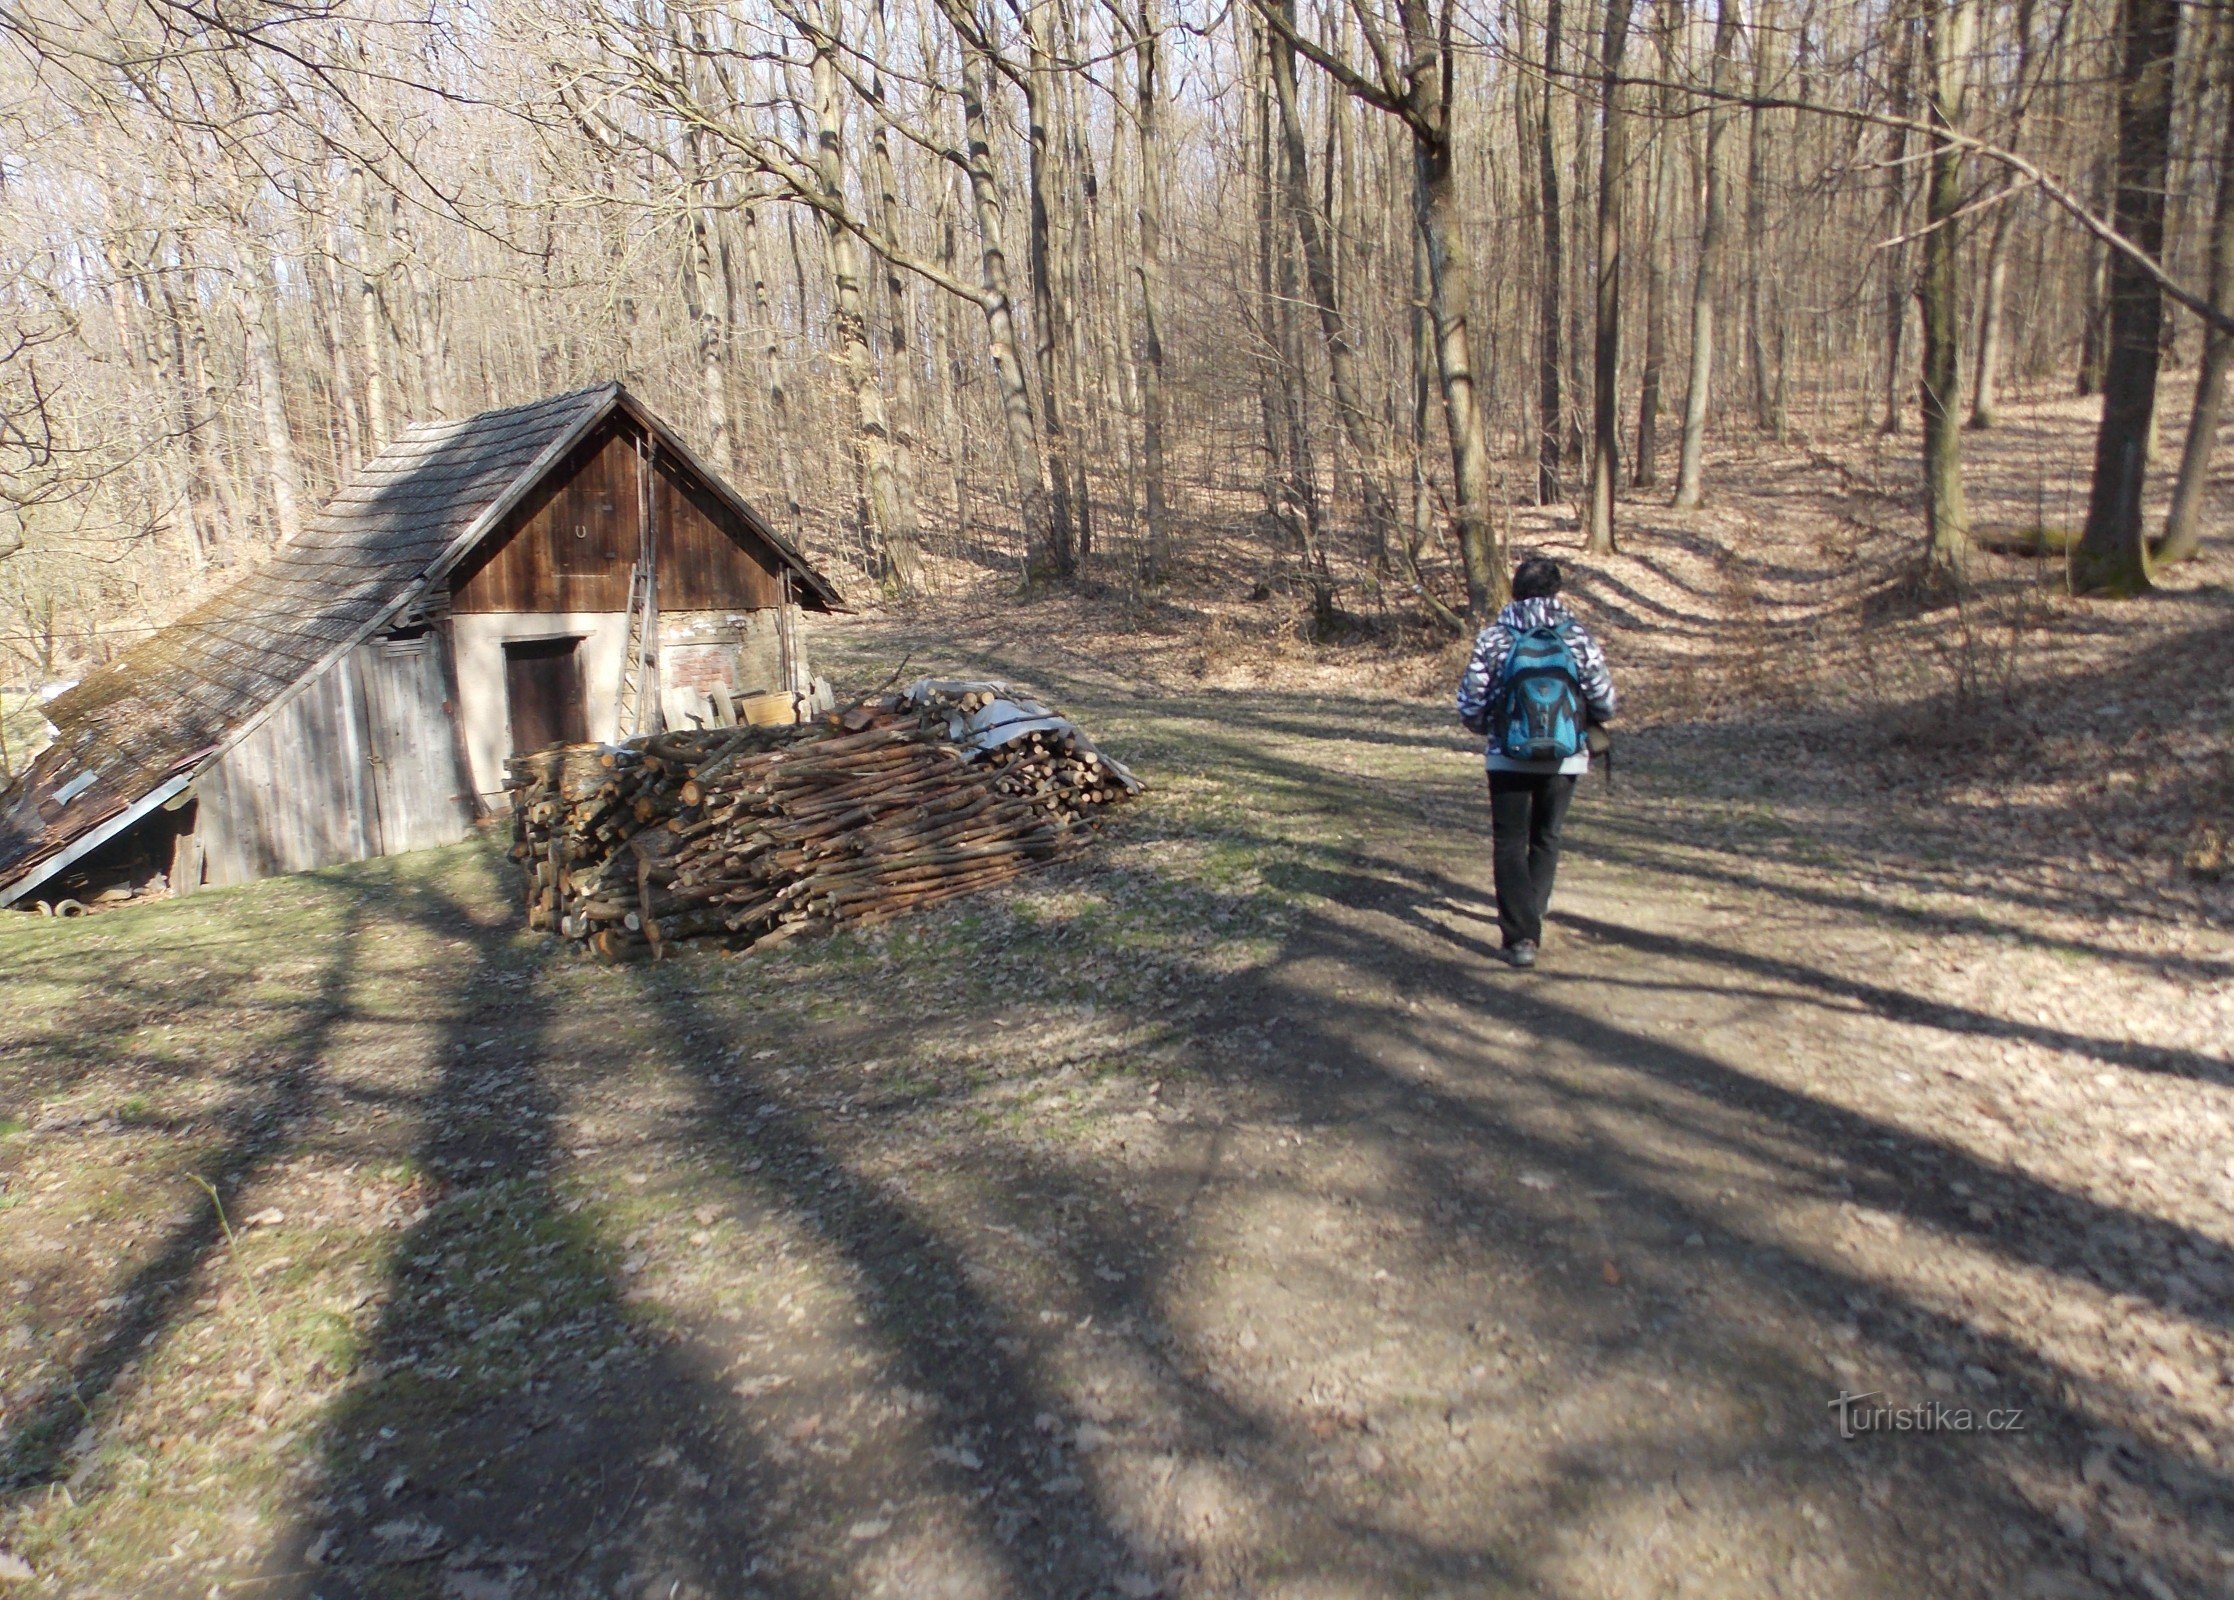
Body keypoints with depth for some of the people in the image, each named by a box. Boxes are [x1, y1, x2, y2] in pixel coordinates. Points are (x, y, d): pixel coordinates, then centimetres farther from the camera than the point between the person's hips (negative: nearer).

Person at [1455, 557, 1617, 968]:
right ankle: (1529, 919, 29)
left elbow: (1470, 707, -6)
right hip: (1565, 759, 2)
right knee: (1546, 838, 21)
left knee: (1510, 843, 6)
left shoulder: (1494, 637, -6)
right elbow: (1604, 705, -3)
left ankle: (1520, 934, -6)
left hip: (1508, 759, -2)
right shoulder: (1578, 636, -4)